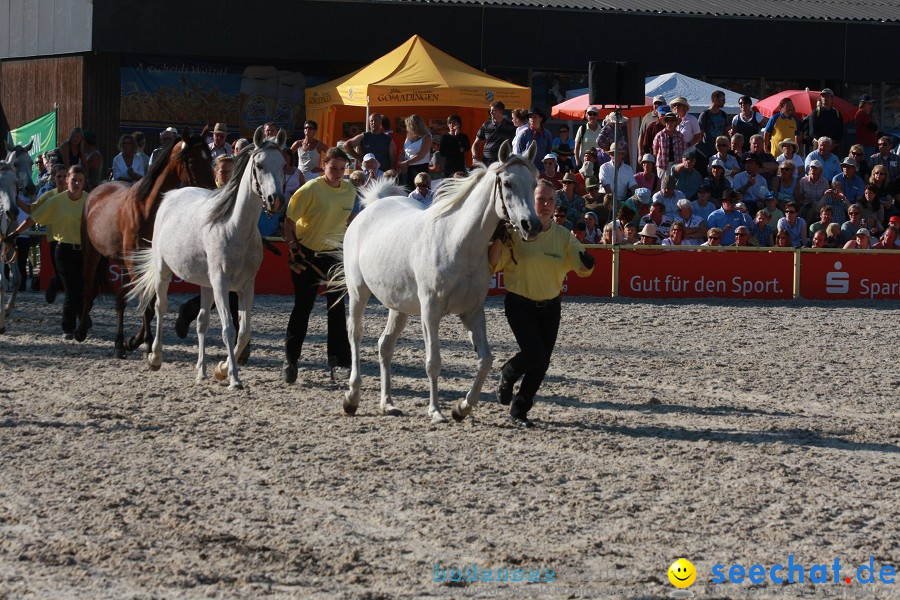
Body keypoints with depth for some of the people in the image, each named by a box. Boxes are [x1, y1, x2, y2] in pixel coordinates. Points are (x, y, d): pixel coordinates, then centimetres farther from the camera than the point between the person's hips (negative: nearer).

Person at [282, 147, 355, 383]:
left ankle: (339, 361, 4)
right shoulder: (311, 189, -14)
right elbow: (289, 219, -11)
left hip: (333, 253, 4)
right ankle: (290, 359, 10)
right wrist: (293, 249, -16)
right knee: (302, 308, -1)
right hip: (306, 254, -4)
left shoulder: (350, 190, 2)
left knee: (337, 307, 1)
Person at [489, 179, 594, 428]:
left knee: (542, 362, 2)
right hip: (519, 303, -4)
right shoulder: (516, 231, -10)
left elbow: (582, 269, -1)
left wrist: (587, 262, -25)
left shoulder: (562, 235, 1)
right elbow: (493, 265, -11)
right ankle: (507, 375, 16)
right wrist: (498, 238, -27)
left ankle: (520, 410, 17)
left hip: (550, 306, 4)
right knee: (534, 353, -18)